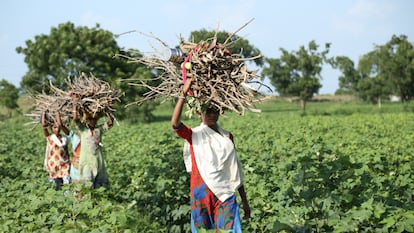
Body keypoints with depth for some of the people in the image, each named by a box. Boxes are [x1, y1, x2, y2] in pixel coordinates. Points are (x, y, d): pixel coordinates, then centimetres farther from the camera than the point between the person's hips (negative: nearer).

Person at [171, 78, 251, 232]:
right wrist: (184, 93, -28)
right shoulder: (193, 135, -1)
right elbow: (174, 124, -23)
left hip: (225, 194, 2)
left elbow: (234, 169, 14)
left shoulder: (227, 137, 9)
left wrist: (244, 200, 13)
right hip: (201, 194, -2)